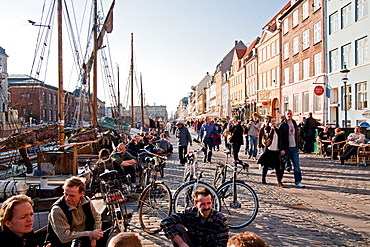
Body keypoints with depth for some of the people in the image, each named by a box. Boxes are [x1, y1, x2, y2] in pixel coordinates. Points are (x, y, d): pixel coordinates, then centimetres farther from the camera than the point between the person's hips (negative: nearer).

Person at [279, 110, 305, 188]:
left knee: (297, 165, -2)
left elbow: (297, 136, 18)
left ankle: (298, 181, -1)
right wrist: (281, 149, -15)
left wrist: (297, 146, 12)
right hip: (286, 148, -4)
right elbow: (280, 138, -9)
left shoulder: (295, 124, 12)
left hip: (294, 148, 4)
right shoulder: (283, 125, -5)